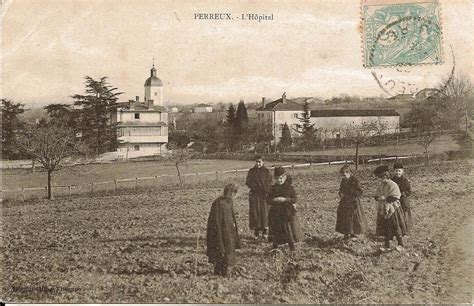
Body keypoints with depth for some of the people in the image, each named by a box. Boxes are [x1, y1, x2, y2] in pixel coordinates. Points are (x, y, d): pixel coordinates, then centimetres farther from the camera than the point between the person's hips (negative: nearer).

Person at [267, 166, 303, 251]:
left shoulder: (289, 187, -3)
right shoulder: (273, 188, 5)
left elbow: (294, 199, -8)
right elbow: (269, 200, 3)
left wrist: (285, 199, -20)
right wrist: (274, 200, -17)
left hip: (288, 212, -2)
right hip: (276, 212, 2)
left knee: (289, 230, 1)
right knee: (275, 232, 8)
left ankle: (292, 247, 16)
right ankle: (275, 247, 22)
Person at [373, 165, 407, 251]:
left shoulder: (392, 185, -15)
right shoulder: (381, 185, 9)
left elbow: (394, 198, -22)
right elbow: (376, 196, 9)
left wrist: (384, 198, -17)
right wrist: (379, 198, -13)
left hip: (392, 209, -7)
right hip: (383, 210, 7)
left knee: (396, 227, 2)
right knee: (385, 228, 9)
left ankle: (401, 245, 15)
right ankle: (387, 246, 18)